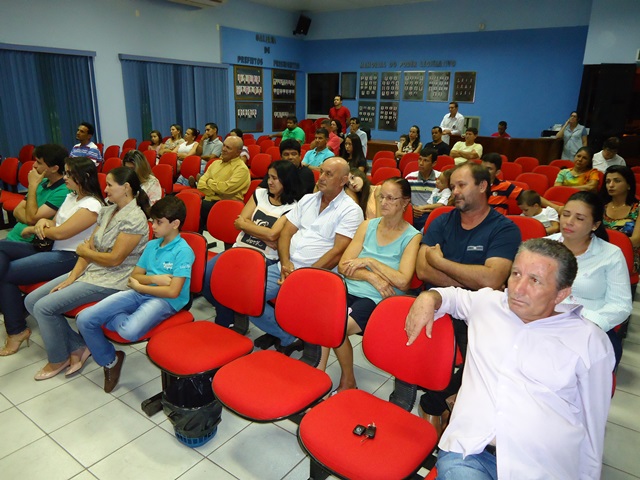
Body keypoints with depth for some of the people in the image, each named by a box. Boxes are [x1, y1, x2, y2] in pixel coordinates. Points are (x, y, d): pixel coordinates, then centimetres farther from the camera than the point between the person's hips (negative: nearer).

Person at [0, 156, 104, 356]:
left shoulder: (92, 205, -16)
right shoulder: (71, 196, 14)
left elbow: (60, 233, -19)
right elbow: (54, 223, 18)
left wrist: (33, 229, -3)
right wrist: (43, 221, -5)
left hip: (69, 257, -10)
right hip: (53, 249, 10)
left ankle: (17, 330, 0)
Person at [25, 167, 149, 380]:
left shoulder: (134, 219, -19)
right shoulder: (108, 211, 8)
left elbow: (114, 259, -21)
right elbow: (88, 246, 5)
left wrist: (85, 251, -4)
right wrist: (71, 278, -4)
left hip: (111, 281, -9)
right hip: (90, 271, 9)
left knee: (44, 307, -14)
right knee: (31, 301, 4)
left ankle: (59, 360, 10)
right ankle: (77, 347, 10)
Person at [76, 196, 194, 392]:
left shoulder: (183, 251, -10)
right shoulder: (152, 245, 15)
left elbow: (173, 291, -17)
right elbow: (134, 276, 14)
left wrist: (139, 285, -5)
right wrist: (154, 278, -8)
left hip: (165, 301, -7)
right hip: (139, 294, 7)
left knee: (129, 331, -37)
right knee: (84, 319, -9)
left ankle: (113, 318, 0)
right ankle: (109, 360, 12)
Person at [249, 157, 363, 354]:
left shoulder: (350, 210, -4)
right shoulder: (307, 199, 15)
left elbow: (338, 252, -12)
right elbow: (286, 232, 11)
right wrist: (285, 263, -7)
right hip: (284, 267, 6)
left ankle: (283, 333, 3)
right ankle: (289, 337, 5)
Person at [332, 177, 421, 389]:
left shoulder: (412, 237, 1)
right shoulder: (368, 226, 13)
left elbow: (402, 281, -11)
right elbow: (343, 266, 6)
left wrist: (369, 262, -9)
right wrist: (371, 277, -11)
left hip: (378, 299, -4)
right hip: (350, 291, 4)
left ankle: (347, 381, -3)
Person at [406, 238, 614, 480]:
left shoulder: (590, 341, 8)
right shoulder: (487, 303, 13)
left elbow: (594, 423, 14)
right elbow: (454, 295, 33)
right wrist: (428, 297, 12)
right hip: (469, 451, 1)